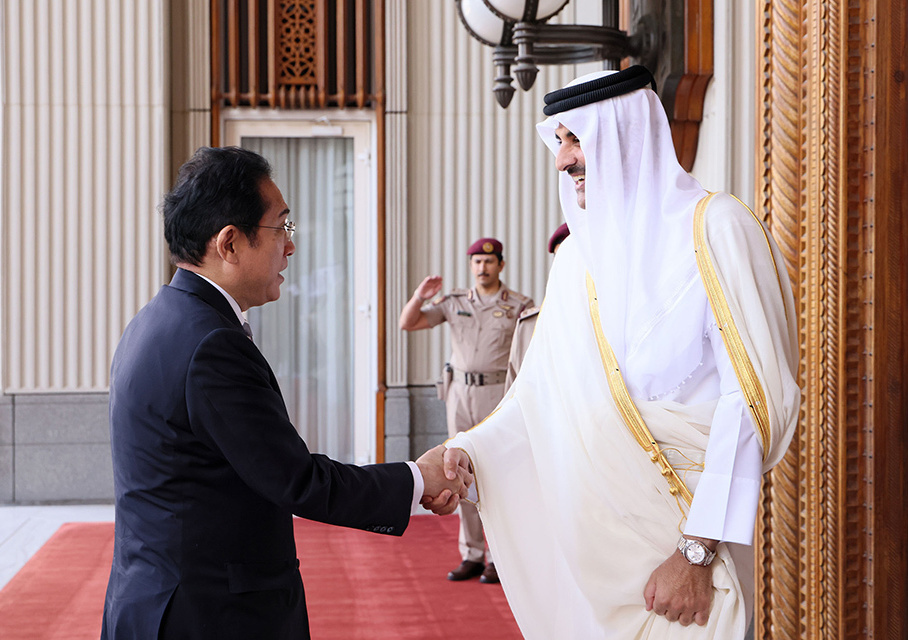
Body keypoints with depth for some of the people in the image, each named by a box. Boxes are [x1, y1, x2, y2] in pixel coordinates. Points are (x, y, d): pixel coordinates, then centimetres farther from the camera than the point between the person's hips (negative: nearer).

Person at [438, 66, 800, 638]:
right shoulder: (578, 256, 12)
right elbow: (543, 392, 13)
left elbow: (753, 396, -14)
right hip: (588, 535, 5)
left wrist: (698, 551, -18)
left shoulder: (713, 227, -8)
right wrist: (471, 450, -6)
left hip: (681, 527, -5)